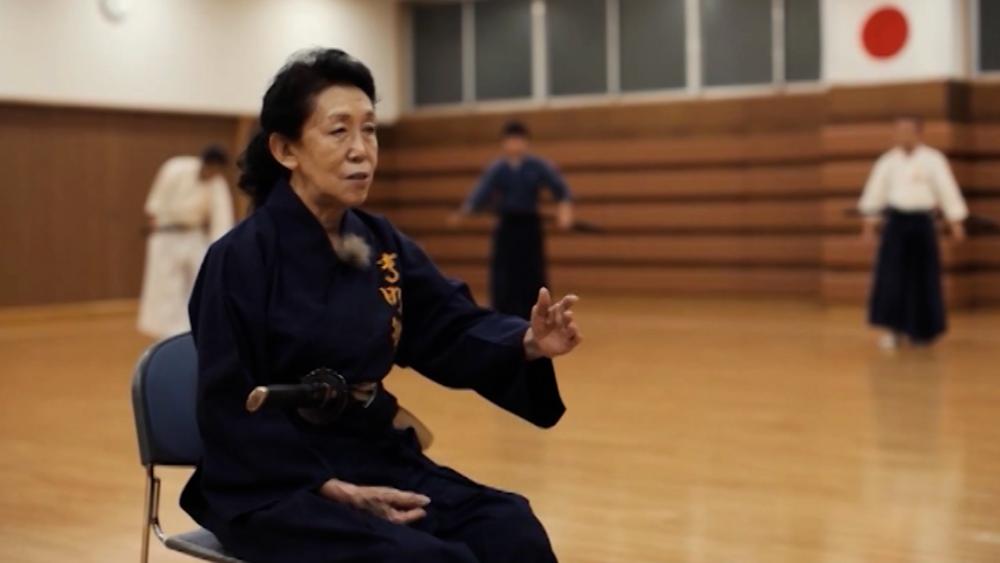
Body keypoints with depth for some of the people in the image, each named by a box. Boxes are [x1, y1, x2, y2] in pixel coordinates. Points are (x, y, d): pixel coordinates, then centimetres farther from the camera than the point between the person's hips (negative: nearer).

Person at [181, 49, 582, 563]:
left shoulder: (381, 244, 6)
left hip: (375, 458, 6)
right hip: (274, 484, -6)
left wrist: (528, 343, -17)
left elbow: (453, 328, 5)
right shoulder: (239, 259, -13)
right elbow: (235, 415, -13)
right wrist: (336, 490, -20)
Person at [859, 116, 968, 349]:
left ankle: (921, 329, 20)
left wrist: (956, 221, -5)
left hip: (922, 222, -1)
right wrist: (871, 220, 9)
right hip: (895, 221, 1)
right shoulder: (888, 161, 4)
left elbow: (947, 189, -3)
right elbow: (877, 189, 10)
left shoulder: (933, 160, -3)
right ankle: (893, 329, 1)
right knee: (892, 276, -6)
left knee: (923, 278, 4)